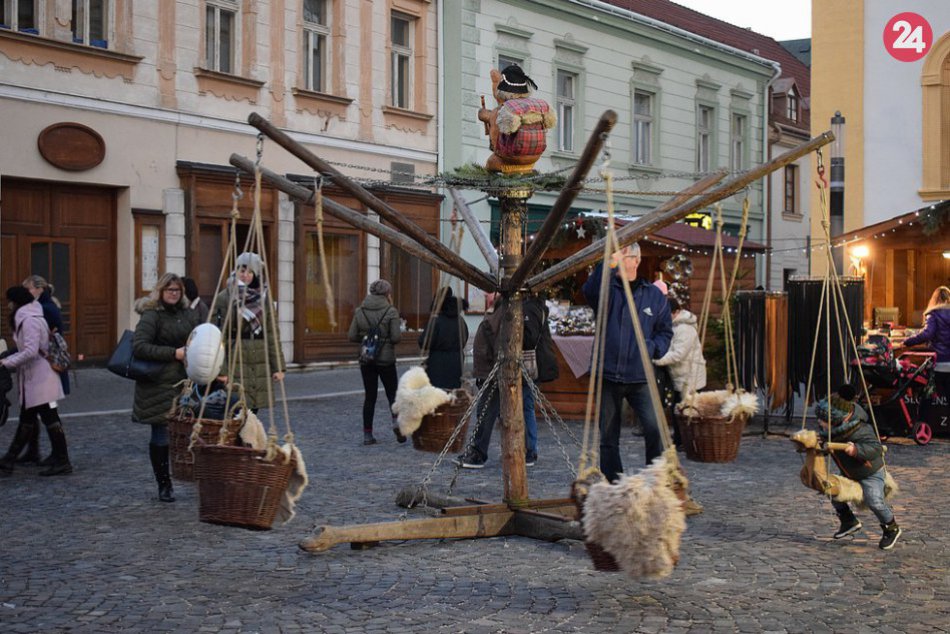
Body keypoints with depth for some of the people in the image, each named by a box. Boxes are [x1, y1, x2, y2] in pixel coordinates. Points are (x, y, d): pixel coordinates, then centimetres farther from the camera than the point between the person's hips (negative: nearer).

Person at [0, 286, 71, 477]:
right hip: (32, 379, 10)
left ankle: (62, 462, 0)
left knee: (50, 418, -5)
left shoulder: (29, 320, -16)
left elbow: (31, 351, -23)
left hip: (40, 379, -10)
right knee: (26, 420, 14)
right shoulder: (26, 318, 15)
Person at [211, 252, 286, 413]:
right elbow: (219, 337, -5)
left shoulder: (264, 297, 9)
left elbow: (272, 333, 8)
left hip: (260, 363, 4)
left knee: (253, 410, 6)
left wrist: (278, 366, 1)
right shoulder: (224, 298, -2)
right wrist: (221, 370, -11)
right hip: (235, 362, -4)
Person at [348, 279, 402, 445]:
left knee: (369, 396, 9)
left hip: (366, 359, 3)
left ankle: (367, 434, 7)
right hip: (386, 359, -3)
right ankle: (396, 421, -16)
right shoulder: (391, 311, -9)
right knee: (392, 393, 10)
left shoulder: (360, 311, 2)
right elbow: (396, 337, -14)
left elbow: (352, 336, 1)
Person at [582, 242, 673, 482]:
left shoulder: (654, 295, 9)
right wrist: (609, 264, -38)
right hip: (608, 376, 0)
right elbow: (590, 291, -23)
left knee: (655, 429, -16)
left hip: (640, 378, 0)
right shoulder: (607, 290, 3)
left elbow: (665, 332, 17)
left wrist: (652, 347, -4)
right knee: (608, 438, 8)